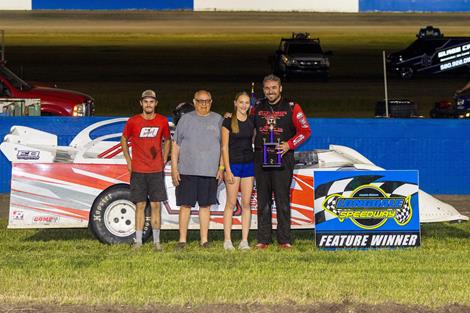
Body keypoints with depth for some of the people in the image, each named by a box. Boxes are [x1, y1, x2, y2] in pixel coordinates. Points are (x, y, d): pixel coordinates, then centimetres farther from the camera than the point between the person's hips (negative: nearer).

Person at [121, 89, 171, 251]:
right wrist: (129, 162, 6)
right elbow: (124, 140, 12)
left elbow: (167, 140, 17)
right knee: (140, 205, 1)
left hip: (156, 171, 1)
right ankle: (138, 241, 5)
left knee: (156, 205, 1)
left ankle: (156, 241, 6)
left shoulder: (162, 121, 2)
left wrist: (164, 161, 8)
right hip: (138, 171, -1)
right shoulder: (133, 122, -2)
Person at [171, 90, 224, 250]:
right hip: (187, 171, -1)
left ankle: (204, 240, 10)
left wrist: (221, 167, 3)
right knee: (185, 205, -1)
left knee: (205, 205, 5)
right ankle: (182, 240, 4)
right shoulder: (186, 119, 6)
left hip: (210, 171, 1)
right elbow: (175, 145, 6)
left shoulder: (218, 120, 9)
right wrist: (174, 168, -1)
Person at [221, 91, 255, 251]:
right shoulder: (228, 122, -3)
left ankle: (244, 241, 4)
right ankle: (227, 240, -1)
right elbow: (224, 147, -5)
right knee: (231, 203, -4)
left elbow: (256, 143, 14)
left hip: (249, 165, 4)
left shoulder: (251, 122, 9)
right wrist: (227, 170, -11)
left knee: (246, 203, 2)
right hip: (233, 164, -4)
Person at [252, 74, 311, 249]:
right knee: (263, 201, 4)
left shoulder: (291, 108, 1)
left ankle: (284, 240, -2)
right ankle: (263, 239, 8)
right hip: (261, 158, 3)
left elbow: (305, 131, 2)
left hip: (283, 158, -3)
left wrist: (289, 145, -9)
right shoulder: (257, 107, 10)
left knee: (282, 200, -5)